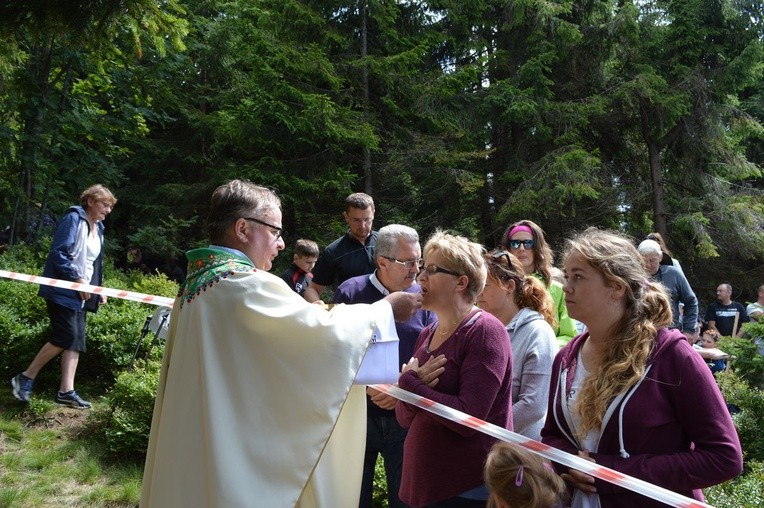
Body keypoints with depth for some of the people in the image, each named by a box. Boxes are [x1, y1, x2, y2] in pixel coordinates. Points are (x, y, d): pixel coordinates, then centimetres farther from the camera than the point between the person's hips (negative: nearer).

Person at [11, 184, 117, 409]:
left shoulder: (98, 228, 15)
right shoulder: (73, 219, -11)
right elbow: (58, 253, -18)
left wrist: (98, 288, 11)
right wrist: (78, 278, -21)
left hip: (80, 293, 9)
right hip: (62, 290, -9)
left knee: (76, 340, 3)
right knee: (66, 337, -13)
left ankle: (66, 391, 5)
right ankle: (25, 378, 2)